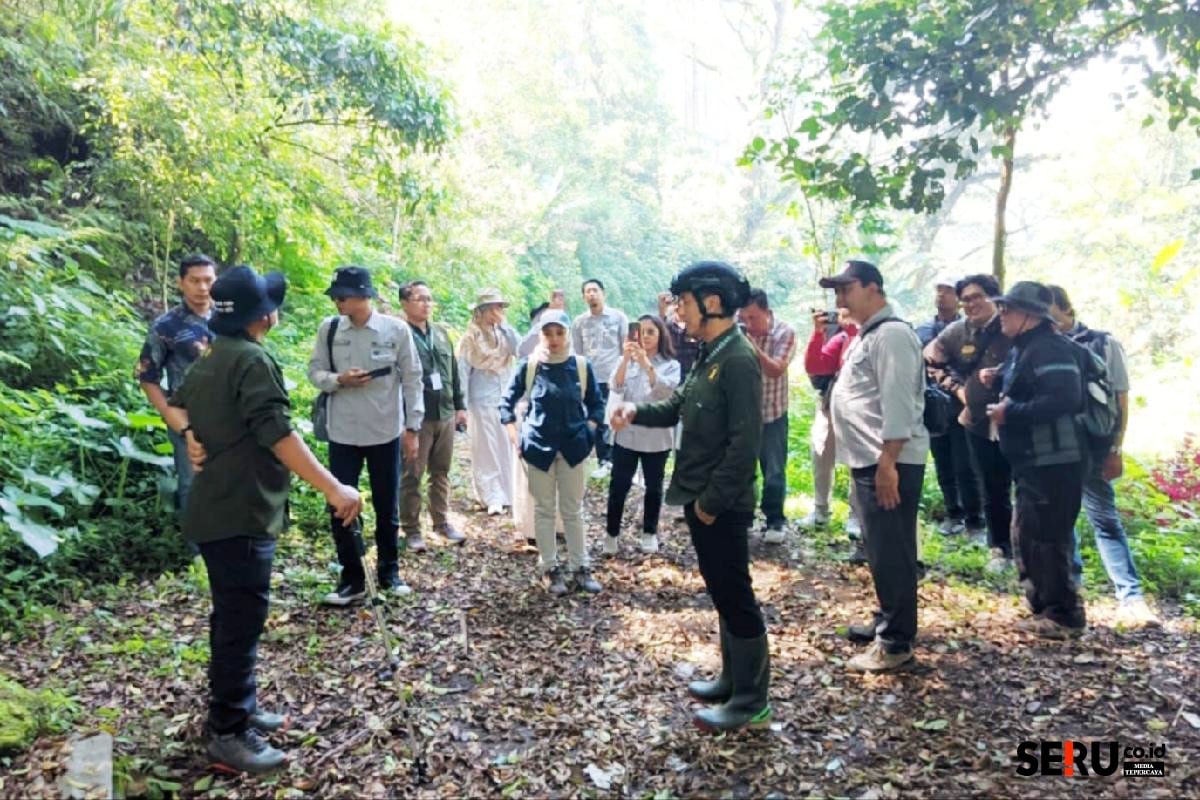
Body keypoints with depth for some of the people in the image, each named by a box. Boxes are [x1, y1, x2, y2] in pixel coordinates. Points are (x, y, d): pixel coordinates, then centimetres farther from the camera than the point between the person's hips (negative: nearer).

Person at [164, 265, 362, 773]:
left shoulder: (213, 358, 13)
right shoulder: (252, 360, -19)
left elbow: (175, 406, 27)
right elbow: (278, 435, -28)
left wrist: (192, 435, 9)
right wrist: (333, 488, -31)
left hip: (219, 510, 11)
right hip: (240, 514, -11)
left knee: (232, 615, 20)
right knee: (242, 621, -2)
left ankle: (236, 708, 33)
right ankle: (227, 735, 8)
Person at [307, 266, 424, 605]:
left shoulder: (396, 329, -7)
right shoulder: (328, 329, -2)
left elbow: (412, 380, -3)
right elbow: (315, 372, 4)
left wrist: (412, 428, -5)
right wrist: (339, 380, -18)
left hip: (386, 432, -1)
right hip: (342, 434, 1)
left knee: (387, 507, 11)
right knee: (339, 507, 3)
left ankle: (389, 572, 29)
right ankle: (352, 578, 19)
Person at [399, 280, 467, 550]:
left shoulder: (441, 332, 13)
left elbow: (454, 371, 17)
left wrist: (460, 406, 14)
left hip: (445, 414, 6)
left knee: (441, 472, 15)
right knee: (412, 476, 4)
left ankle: (442, 522, 28)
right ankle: (411, 530, 15)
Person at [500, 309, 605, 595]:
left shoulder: (582, 366, -4)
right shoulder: (529, 365, -6)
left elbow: (596, 404, 7)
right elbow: (507, 401, 4)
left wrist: (588, 432, -5)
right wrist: (515, 436, -4)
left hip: (572, 447, 1)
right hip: (539, 446, 0)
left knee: (573, 509, 10)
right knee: (544, 510, 10)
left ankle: (580, 568, 22)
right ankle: (550, 569, 21)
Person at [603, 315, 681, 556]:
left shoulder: (671, 365, 0)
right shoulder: (628, 361, 5)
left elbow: (666, 391, -19)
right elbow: (616, 387, -11)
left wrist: (646, 364, -29)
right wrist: (625, 360, -25)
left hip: (656, 436, -1)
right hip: (627, 433, 1)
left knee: (653, 486, 11)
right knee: (619, 484, 2)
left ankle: (650, 533, 27)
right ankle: (612, 533, 15)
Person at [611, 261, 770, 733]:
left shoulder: (738, 360, -19)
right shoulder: (709, 355, 11)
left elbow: (745, 442, -23)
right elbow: (679, 406, 18)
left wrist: (713, 501, -19)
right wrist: (637, 411, 0)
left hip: (722, 505, -10)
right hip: (699, 498, 10)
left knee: (735, 596, 2)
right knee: (722, 593, 19)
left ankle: (751, 701, 16)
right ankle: (733, 679, 34)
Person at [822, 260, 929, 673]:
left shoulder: (891, 333, -14)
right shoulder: (868, 334, 19)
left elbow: (898, 404, -22)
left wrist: (887, 464, -25)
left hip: (888, 462, -10)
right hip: (870, 460, 10)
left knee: (892, 553, -3)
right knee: (879, 551, 18)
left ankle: (896, 642, 7)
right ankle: (888, 620, 31)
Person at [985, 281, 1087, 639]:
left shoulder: (1048, 348, -17)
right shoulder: (1022, 349, 15)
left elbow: (1063, 399, -29)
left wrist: (1009, 413, -23)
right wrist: (999, 378, 9)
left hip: (1052, 462, -11)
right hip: (1033, 462, 11)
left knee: (1045, 539, -5)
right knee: (1024, 536, 16)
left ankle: (1064, 616, 8)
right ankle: (1044, 609, 27)